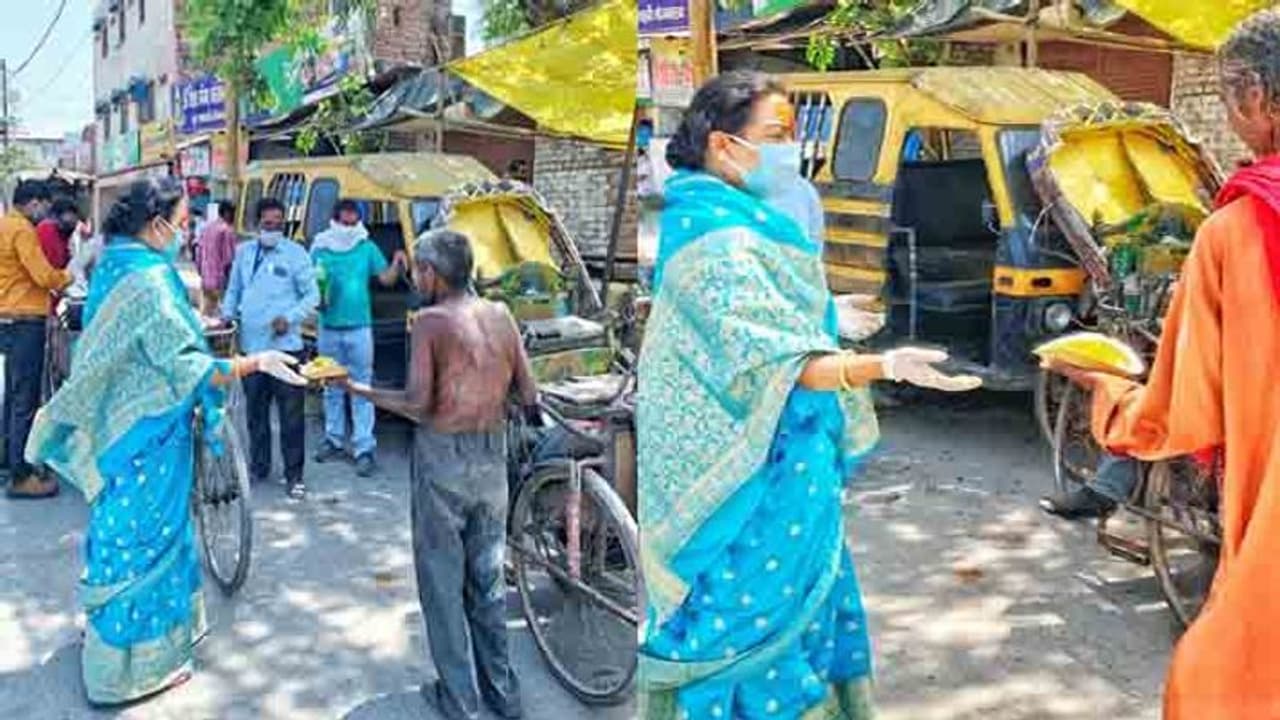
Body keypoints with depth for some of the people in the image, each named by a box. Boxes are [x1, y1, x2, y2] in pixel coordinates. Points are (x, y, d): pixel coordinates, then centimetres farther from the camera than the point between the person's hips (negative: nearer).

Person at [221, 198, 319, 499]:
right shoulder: (244, 252, 10)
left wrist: (290, 318, -17)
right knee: (255, 411, 15)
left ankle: (294, 475, 7)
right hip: (251, 345, 5)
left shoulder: (296, 253, -3)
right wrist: (227, 314, 2)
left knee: (291, 414, -2)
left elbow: (312, 295, -4)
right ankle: (258, 466, 29)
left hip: (286, 345, -4)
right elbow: (233, 290, 19)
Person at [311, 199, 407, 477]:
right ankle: (334, 440, 28)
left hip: (359, 328, -2)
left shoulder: (367, 247, -1)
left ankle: (364, 449, 0)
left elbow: (386, 278, -3)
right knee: (332, 388, 15)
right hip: (329, 328, 2)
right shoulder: (320, 248, 2)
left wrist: (396, 265, -23)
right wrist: (316, 297, -12)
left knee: (361, 389, -2)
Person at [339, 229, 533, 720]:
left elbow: (418, 405, -18)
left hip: (444, 458, -5)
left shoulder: (431, 321, -12)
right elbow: (529, 397, 3)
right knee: (488, 577, 18)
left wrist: (356, 389, -8)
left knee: (442, 582, 9)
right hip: (493, 456, 5)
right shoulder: (500, 315, 3)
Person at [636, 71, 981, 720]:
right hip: (755, 479, -10)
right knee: (759, 613, 3)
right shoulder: (717, 240, -22)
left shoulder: (729, 223, 9)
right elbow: (775, 364, -29)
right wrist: (886, 365, -41)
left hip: (769, 466, 10)